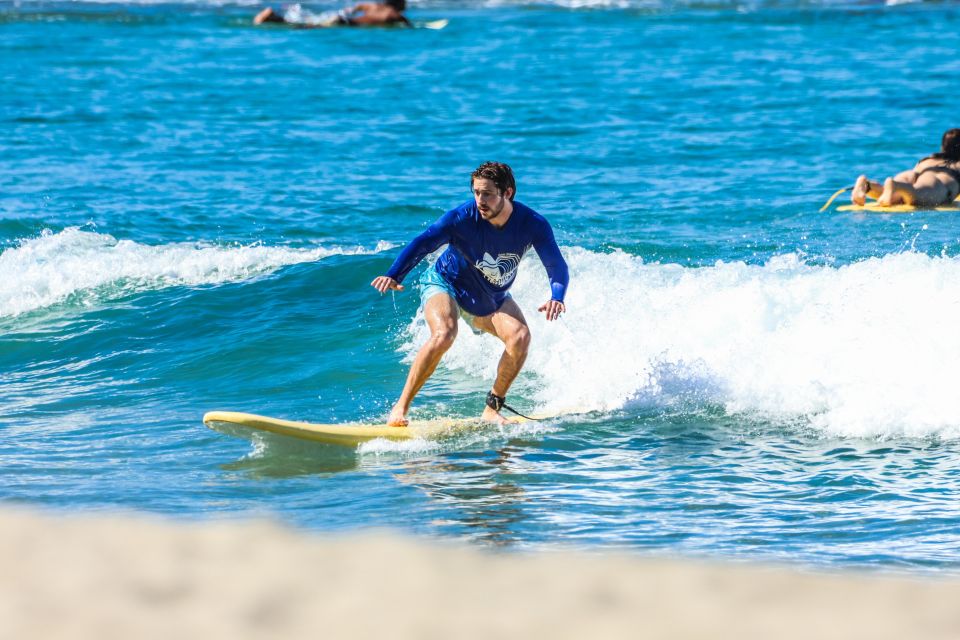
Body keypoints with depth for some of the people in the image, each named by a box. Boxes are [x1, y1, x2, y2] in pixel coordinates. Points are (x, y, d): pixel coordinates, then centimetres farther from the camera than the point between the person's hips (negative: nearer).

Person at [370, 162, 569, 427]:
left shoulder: (533, 224, -22)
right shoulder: (462, 217, -29)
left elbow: (557, 266, -21)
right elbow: (423, 243, -36)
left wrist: (556, 298, -43)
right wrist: (394, 276, -53)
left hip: (493, 296, 3)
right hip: (446, 284, -3)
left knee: (520, 336, -22)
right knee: (444, 335, -31)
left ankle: (492, 409, -6)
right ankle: (400, 407, -23)